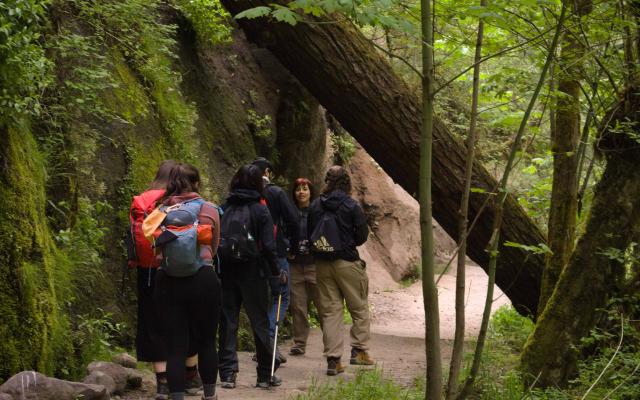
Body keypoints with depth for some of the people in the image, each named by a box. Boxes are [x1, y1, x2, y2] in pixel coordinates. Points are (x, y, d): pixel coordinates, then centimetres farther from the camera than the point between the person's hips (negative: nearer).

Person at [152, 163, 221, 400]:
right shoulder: (208, 209, 1)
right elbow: (214, 246, 12)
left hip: (168, 282, 1)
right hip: (202, 280, -1)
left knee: (175, 345, 2)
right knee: (206, 341, 13)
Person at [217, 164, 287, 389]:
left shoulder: (223, 209, 3)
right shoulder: (260, 211, -6)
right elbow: (268, 247, -10)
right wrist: (276, 274, 0)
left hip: (226, 272, 3)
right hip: (252, 273, -3)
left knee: (228, 322, 8)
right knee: (260, 322, 6)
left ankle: (227, 373, 4)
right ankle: (265, 375, 11)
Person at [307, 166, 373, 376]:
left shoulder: (315, 206, 2)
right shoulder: (351, 206, -9)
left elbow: (309, 234, 7)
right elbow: (362, 235, -6)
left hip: (322, 263, 4)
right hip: (347, 263, -4)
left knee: (329, 311, 7)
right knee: (359, 308, 11)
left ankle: (333, 359, 3)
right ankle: (359, 350, 7)